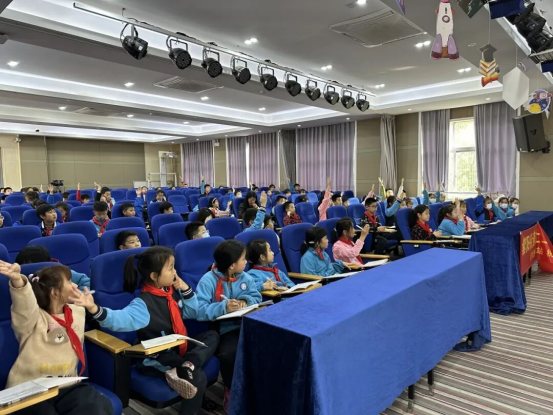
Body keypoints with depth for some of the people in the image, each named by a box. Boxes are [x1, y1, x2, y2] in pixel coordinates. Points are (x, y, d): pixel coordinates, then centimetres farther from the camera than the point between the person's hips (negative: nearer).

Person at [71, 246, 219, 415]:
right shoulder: (144, 303, -21)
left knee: (212, 336, -3)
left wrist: (186, 290, -4)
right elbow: (120, 318, -40)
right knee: (198, 377, -25)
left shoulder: (173, 291, 1)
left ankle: (187, 366, -25)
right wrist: (94, 308, -58)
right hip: (157, 358, -8)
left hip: (179, 347, 8)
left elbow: (192, 313, 12)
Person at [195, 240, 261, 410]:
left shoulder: (245, 277, 9)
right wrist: (223, 307, -29)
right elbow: (199, 310, -18)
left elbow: (257, 298, 9)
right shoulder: (208, 280, -10)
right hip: (223, 330, -4)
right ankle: (232, 391, -1)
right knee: (229, 353, -33)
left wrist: (246, 301, -12)